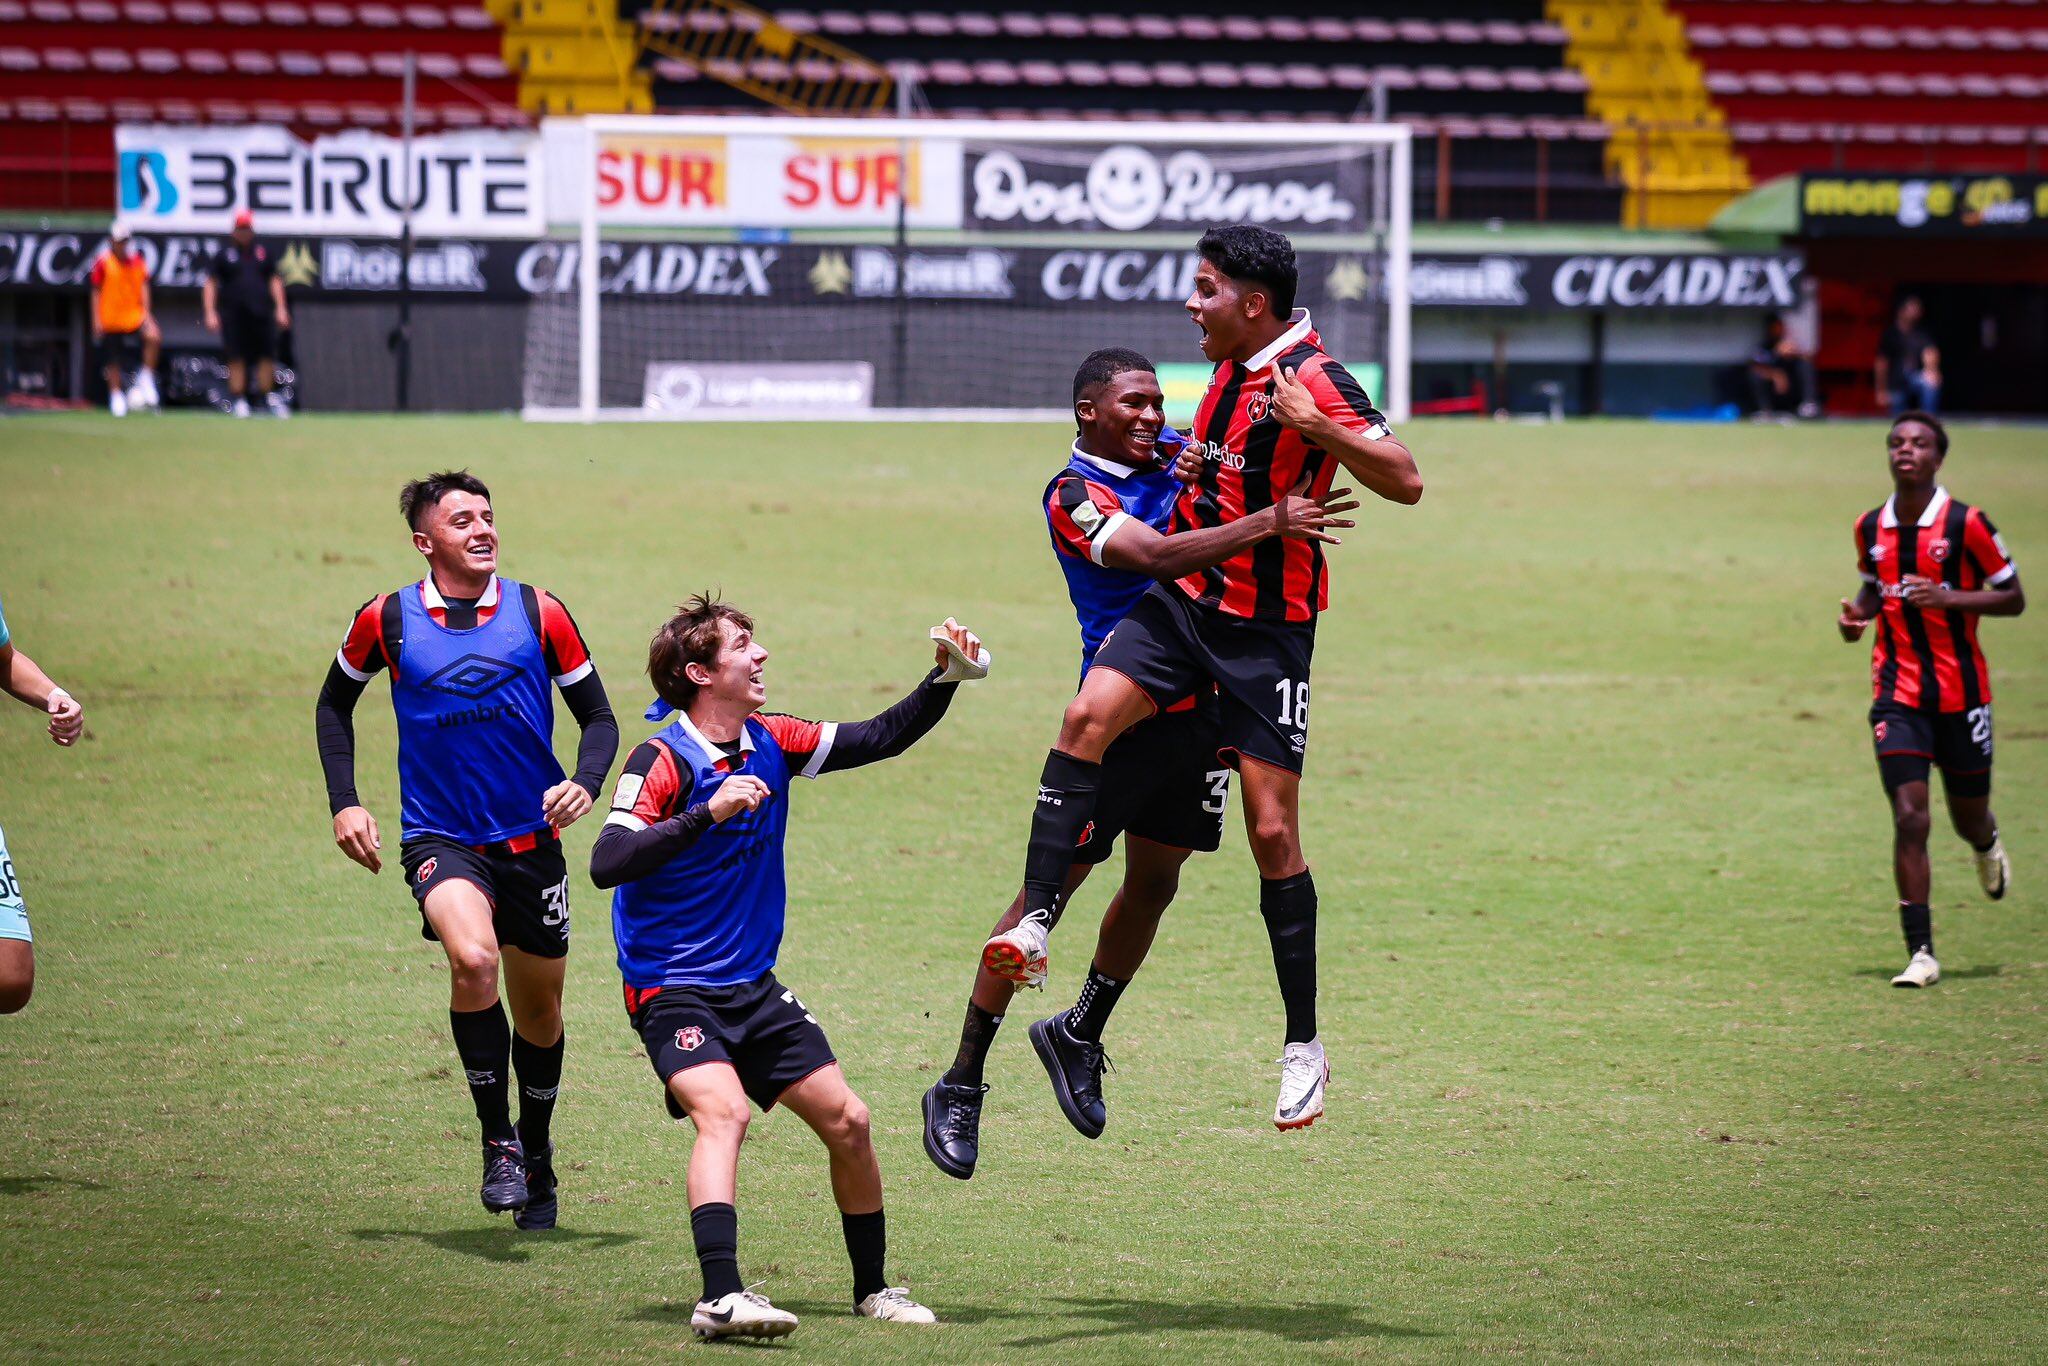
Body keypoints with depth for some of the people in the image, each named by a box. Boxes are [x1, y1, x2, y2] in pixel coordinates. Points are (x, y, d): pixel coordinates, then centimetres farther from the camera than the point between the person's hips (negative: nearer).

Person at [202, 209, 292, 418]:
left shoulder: (263, 252, 14)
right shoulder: (224, 254, 6)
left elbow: (274, 280, 16)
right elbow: (210, 283, 5)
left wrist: (280, 308, 6)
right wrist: (210, 312, -5)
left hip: (261, 313, 2)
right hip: (233, 314, -2)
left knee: (267, 356, 0)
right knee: (236, 359, -3)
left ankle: (269, 398, 12)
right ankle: (239, 401, 2)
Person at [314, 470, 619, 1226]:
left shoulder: (538, 613, -1)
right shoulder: (387, 620, -2)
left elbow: (598, 717, 5)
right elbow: (335, 702, 16)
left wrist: (585, 782, -14)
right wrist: (344, 803, 5)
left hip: (532, 838, 2)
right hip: (440, 839, -2)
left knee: (539, 1008, 12)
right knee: (473, 959, -30)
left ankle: (535, 1155, 37)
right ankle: (496, 1140, -15)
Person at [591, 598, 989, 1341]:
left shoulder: (770, 744, 4)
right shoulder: (662, 762, -15)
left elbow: (881, 739, 14)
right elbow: (607, 863, -26)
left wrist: (947, 679, 1)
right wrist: (707, 814, -32)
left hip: (754, 988, 7)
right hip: (673, 991, -7)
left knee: (847, 1121, 5)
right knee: (724, 1112, -30)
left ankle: (873, 1288, 22)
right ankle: (720, 1298, -40)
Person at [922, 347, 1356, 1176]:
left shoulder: (1179, 454, 7)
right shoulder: (1074, 495, -12)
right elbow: (1157, 556, -26)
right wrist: (1268, 523, -33)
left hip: (1199, 703, 7)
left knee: (1154, 886, 14)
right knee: (1051, 885, -6)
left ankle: (1079, 1037, 36)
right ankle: (960, 1087, -1)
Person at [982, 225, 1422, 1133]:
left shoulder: (1315, 379, -17)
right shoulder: (1234, 363, 9)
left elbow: (1404, 482, -27)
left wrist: (1318, 427, -38)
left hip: (1267, 628, -7)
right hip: (1184, 597, 7)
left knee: (1272, 833, -4)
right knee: (1089, 716, -19)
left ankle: (1303, 1047, 6)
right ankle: (1036, 923, -21)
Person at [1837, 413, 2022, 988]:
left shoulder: (1965, 524, -9)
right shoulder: (1870, 528, 3)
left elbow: (2013, 599, -5)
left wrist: (1944, 598, -20)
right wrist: (1858, 612, -1)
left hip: (1961, 690, -1)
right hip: (1898, 693, 1)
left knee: (1969, 818, 10)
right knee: (1908, 816, -12)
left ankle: (1988, 846, 51)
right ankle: (1921, 955, -10)